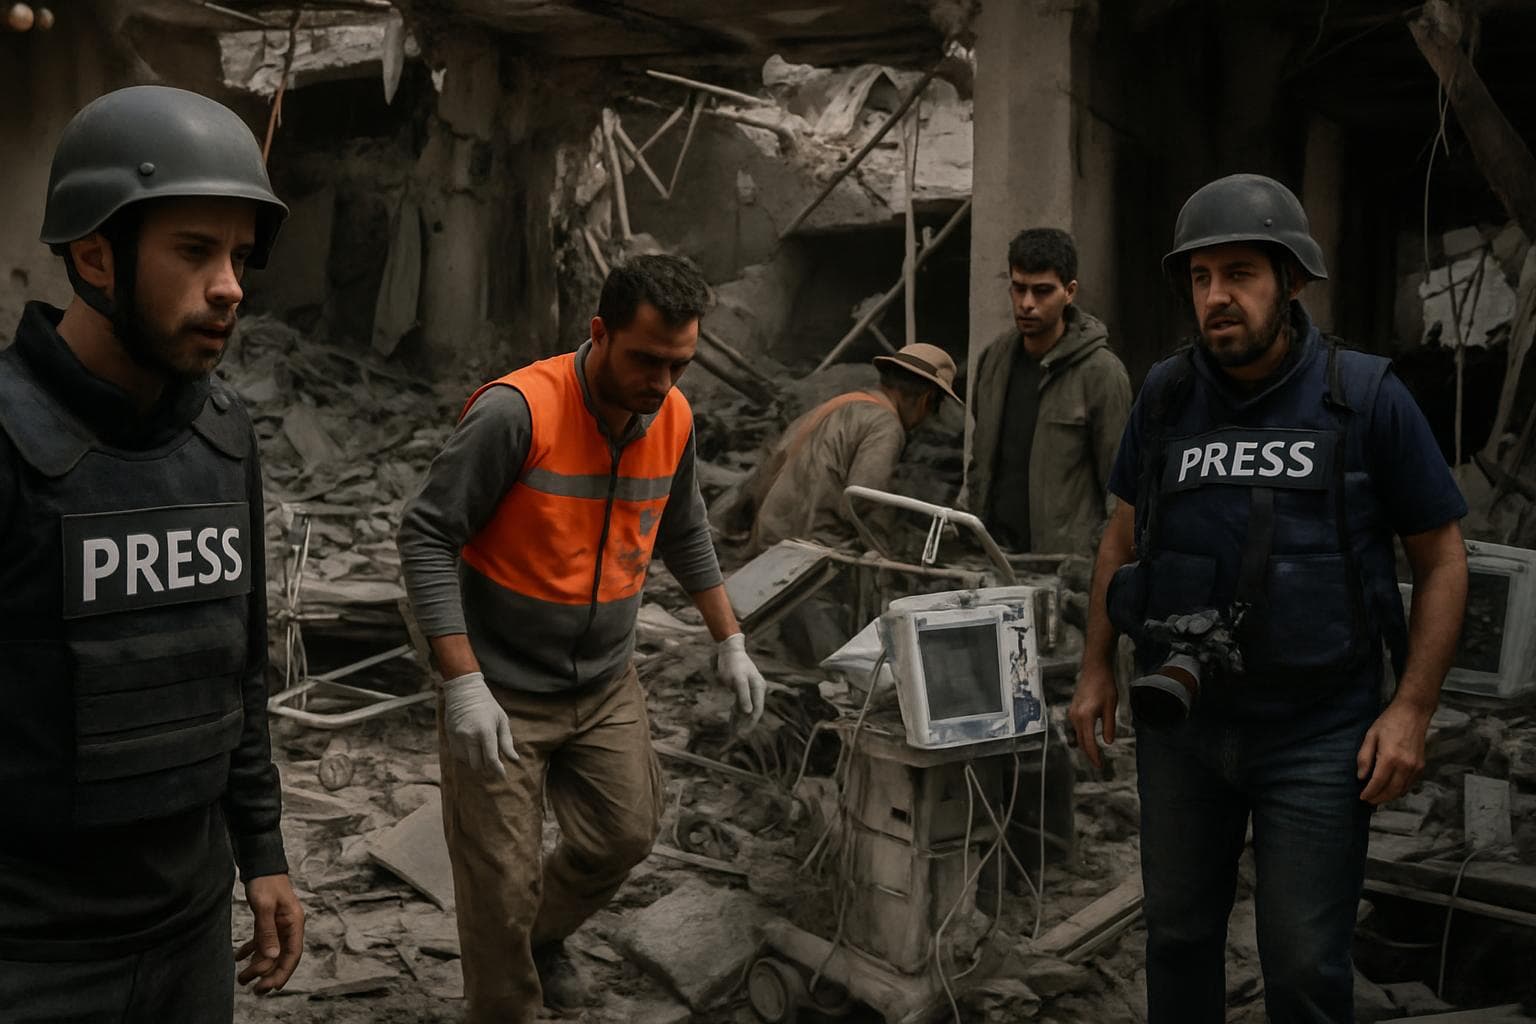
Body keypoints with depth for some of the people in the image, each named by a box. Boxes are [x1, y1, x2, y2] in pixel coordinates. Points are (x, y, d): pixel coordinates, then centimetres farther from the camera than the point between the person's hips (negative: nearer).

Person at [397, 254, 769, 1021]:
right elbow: (426, 536, -20)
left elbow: (685, 537, 13)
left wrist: (729, 643, 12)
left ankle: (543, 938, 44)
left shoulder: (674, 418, -4)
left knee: (625, 837, 14)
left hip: (608, 685, 6)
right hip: (501, 689, -5)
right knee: (503, 882, 0)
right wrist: (465, 684, -25)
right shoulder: (517, 411, -24)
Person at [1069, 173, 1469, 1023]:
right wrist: (1095, 670, 10)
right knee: (1178, 934, 17)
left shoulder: (1367, 398, -9)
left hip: (1317, 735, -3)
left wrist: (1412, 710, -10)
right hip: (1180, 721, 3)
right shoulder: (1166, 395, -1)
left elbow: (1443, 560, -3)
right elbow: (1123, 534, 13)